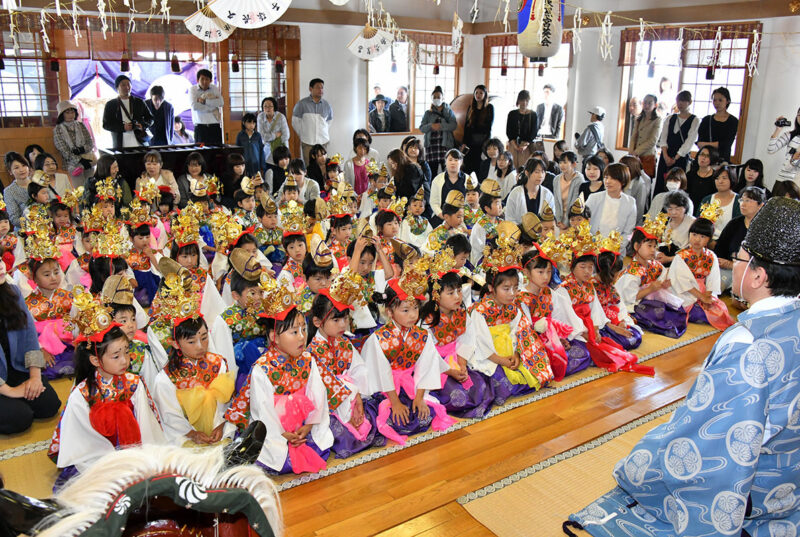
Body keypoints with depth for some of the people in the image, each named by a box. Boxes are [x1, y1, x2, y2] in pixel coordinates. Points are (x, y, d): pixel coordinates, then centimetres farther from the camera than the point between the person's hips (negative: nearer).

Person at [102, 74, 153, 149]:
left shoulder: (139, 102, 16)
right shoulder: (110, 105, 11)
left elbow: (150, 118, 16)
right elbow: (106, 124, 6)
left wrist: (143, 125, -7)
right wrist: (123, 127, -10)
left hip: (140, 143, 1)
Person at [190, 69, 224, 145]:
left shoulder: (215, 89, 10)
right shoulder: (192, 89, 4)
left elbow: (221, 103, -6)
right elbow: (194, 106, -11)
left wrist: (205, 100, -12)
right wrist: (212, 108, -9)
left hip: (215, 125, 2)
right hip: (200, 126, -2)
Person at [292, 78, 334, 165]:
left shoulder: (326, 105, 8)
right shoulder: (302, 104, -1)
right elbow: (295, 122, 5)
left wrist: (324, 133, 13)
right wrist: (302, 135, 5)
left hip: (323, 141, 2)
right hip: (307, 142, -2)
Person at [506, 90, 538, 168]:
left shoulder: (533, 115, 4)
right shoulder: (512, 114, 11)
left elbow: (534, 132, 0)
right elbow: (508, 131, 6)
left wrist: (525, 144, -14)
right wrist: (514, 144, -8)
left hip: (527, 145, -2)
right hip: (513, 144, 2)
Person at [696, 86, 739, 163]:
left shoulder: (733, 121, 5)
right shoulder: (706, 120, 12)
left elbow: (726, 144, -5)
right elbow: (699, 143, 1)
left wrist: (706, 144, -4)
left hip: (722, 160, -2)